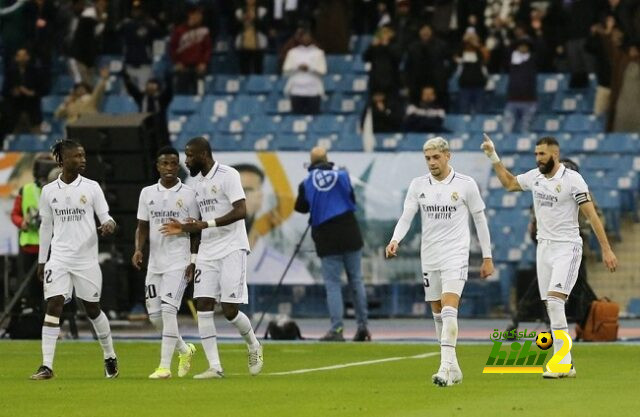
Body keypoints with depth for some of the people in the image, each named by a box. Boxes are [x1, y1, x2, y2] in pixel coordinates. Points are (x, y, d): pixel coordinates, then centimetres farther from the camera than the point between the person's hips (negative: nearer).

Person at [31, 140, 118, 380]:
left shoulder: (91, 187, 0)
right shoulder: (49, 191, 4)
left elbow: (105, 216, 1)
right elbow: (46, 227, 12)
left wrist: (109, 225, -24)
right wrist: (41, 260, 13)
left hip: (86, 258, 0)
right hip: (59, 258, 0)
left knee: (92, 309, 10)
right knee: (53, 306, -12)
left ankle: (109, 356, 31)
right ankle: (47, 366, -14)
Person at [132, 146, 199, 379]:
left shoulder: (188, 194, -1)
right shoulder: (147, 193, 9)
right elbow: (143, 227, 13)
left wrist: (193, 260, -6)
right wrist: (138, 249, -5)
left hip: (179, 262, -5)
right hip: (155, 262, 5)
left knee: (168, 309, -16)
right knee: (154, 314, 5)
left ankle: (165, 366, -15)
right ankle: (185, 350, 29)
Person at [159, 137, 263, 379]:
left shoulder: (228, 175, -11)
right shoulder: (198, 182, 15)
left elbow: (241, 211, -20)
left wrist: (207, 224, -23)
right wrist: (185, 229, 7)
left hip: (232, 249, -8)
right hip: (207, 251, 8)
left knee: (230, 310, -8)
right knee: (203, 306, -4)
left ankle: (254, 348, 20)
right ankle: (215, 367, -2)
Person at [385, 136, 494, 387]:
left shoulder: (466, 184, -3)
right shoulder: (418, 185, 5)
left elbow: (480, 220, 4)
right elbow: (406, 217, -1)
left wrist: (487, 257, 4)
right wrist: (395, 240, -21)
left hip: (455, 255, -5)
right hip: (429, 257, 5)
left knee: (449, 310, -19)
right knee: (438, 314, 8)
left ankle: (446, 369, -26)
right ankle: (453, 369, 19)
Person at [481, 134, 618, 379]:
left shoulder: (572, 179, -12)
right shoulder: (535, 177, 7)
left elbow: (591, 214, -12)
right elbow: (509, 183, 27)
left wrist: (606, 249, -14)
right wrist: (493, 157, 19)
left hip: (567, 248, -7)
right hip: (544, 247, 7)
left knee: (554, 301, -20)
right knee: (552, 307, 3)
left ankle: (562, 363, -21)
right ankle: (566, 366, 6)